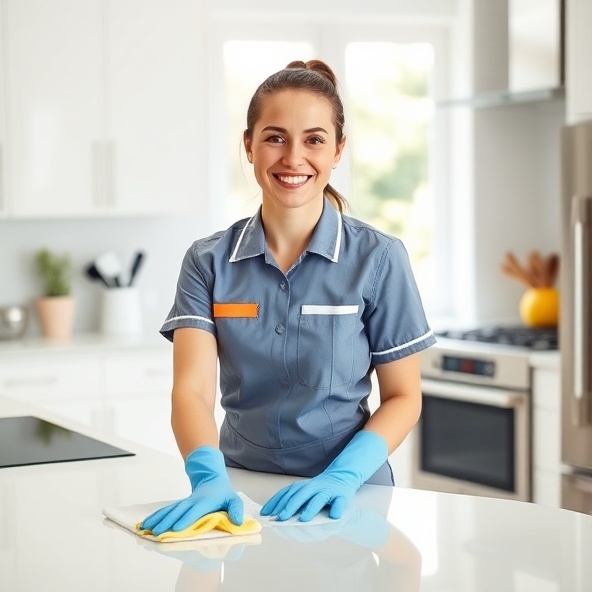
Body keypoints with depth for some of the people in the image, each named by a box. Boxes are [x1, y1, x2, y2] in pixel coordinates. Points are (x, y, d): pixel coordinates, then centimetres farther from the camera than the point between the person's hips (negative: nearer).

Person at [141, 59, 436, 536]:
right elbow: (192, 389, -7)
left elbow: (403, 397, 1)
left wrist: (342, 477, -15)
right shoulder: (209, 261, 2)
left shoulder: (378, 259, -2)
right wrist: (210, 480, -26)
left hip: (349, 501, -1)